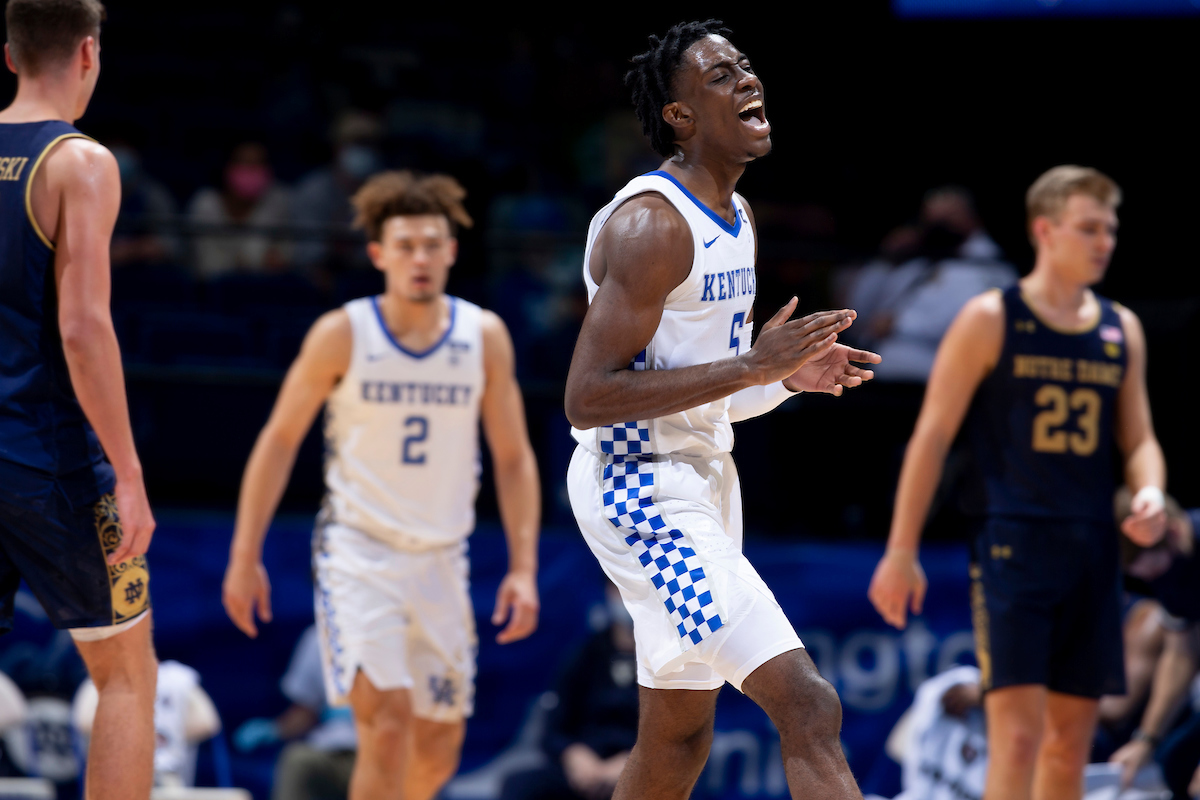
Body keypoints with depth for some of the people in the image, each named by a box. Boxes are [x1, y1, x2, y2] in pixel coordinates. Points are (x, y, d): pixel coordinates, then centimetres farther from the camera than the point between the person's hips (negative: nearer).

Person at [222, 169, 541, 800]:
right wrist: (244, 556, -2)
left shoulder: (485, 337, 0)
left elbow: (513, 458, 6)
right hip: (357, 552, -4)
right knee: (388, 722, -22)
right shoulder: (342, 335, -8)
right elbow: (279, 440, 0)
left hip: (442, 558, 4)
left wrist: (523, 566, -3)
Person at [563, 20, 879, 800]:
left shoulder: (737, 220, 13)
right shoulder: (650, 224, -17)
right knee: (808, 705, -18)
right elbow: (587, 397, -23)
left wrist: (793, 375, 2)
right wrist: (752, 366, -24)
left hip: (703, 480, 10)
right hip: (642, 491, -10)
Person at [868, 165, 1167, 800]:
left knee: (1071, 736, 9)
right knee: (1017, 731, -14)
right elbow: (932, 436, -2)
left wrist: (1150, 491, -4)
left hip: (1093, 551, 6)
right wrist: (901, 551, -6)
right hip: (1013, 545, -6)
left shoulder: (1121, 331, 13)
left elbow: (1138, 439, 20)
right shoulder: (990, 320, -2)